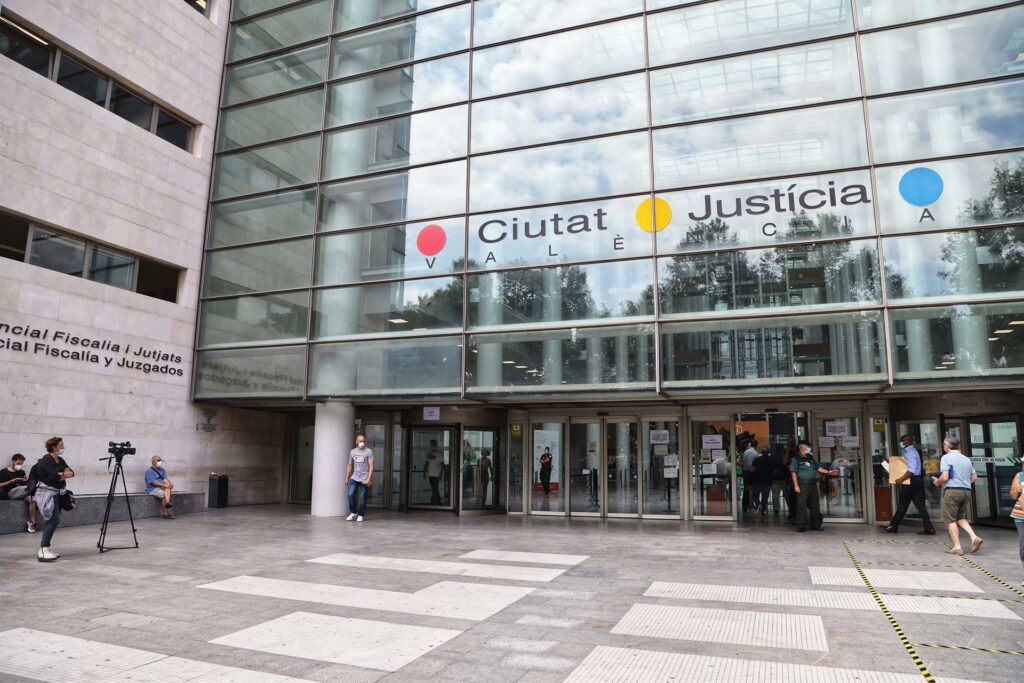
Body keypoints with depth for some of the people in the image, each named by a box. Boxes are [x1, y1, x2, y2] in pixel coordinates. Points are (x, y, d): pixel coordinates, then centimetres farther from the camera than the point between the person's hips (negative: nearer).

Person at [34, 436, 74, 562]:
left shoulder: (60, 460, 13)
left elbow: (71, 472, 7)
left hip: (57, 494, 9)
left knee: (52, 521, 8)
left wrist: (64, 474, -13)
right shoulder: (46, 460, -12)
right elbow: (55, 476, -22)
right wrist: (65, 474, -3)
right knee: (54, 520, -18)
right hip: (47, 493, -9)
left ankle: (45, 549, 14)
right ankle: (42, 551, -19)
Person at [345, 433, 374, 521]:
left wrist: (368, 479, -15)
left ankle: (360, 515, 12)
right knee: (350, 495, -7)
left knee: (363, 498, 0)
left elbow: (371, 466, -7)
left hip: (364, 479, -3)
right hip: (354, 478, 3)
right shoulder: (352, 452, 9)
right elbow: (349, 465, 15)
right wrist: (346, 478, 11)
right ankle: (353, 513, 12)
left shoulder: (368, 451, -3)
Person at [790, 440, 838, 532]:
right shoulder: (796, 459, -4)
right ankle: (801, 526, -1)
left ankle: (815, 525, 19)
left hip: (813, 484, 7)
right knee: (802, 506, -6)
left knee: (815, 505, 9)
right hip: (803, 485, -7)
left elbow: (818, 468, 23)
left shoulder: (811, 458, 17)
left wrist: (828, 472, 9)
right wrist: (796, 485, -13)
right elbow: (793, 472, -7)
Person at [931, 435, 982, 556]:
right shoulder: (966, 459, 12)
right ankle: (974, 537, -4)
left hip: (952, 490, -6)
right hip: (967, 491, 6)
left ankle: (957, 547, 2)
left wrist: (937, 482, 4)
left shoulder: (946, 457, -7)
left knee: (951, 520, 3)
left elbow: (945, 477, -15)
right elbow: (974, 477, 13)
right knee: (962, 518, 17)